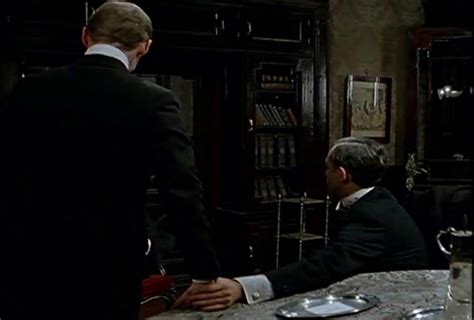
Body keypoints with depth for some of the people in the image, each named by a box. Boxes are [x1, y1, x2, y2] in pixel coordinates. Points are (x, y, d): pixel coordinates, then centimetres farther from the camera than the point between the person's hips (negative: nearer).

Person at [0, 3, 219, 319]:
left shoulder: (28, 90, -1)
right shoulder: (153, 102, -12)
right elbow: (184, 193, -15)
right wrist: (206, 275, -8)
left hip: (28, 262, 3)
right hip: (107, 270, -3)